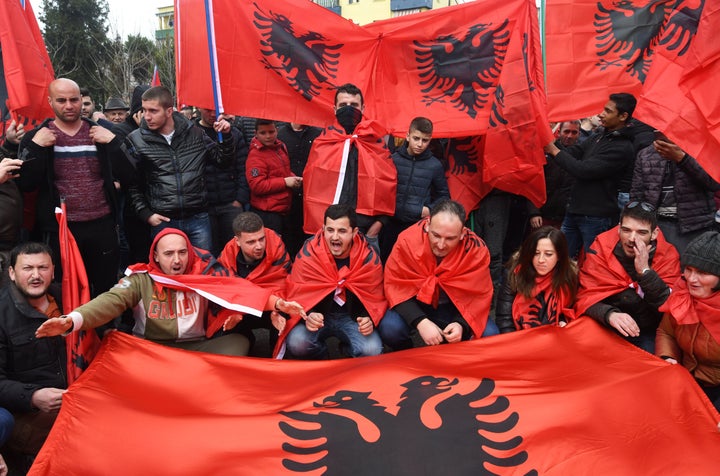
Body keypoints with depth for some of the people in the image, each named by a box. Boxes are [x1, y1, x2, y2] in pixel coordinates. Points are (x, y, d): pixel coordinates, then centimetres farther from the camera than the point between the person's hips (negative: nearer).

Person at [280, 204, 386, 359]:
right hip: (317, 315, 0)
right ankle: (320, 355, 9)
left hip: (352, 317, 1)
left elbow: (376, 298, -2)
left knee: (372, 350, -25)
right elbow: (298, 294, -11)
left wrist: (370, 319, -24)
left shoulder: (369, 258, -12)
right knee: (296, 344, -29)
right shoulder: (308, 254, -15)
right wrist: (308, 315, -32)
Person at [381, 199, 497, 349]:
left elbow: (478, 295, -11)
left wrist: (462, 324, -31)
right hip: (415, 305, -1)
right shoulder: (408, 241, -24)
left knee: (489, 335, -21)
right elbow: (396, 286, -18)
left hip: (454, 307, 2)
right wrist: (421, 322, -32)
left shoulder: (476, 250, -20)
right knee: (390, 329, -30)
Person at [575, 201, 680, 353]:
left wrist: (645, 270, -26)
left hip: (648, 333, 0)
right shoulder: (601, 248, -11)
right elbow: (586, 296, -13)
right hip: (608, 328, 0)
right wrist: (609, 314, -34)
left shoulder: (667, 255, -8)